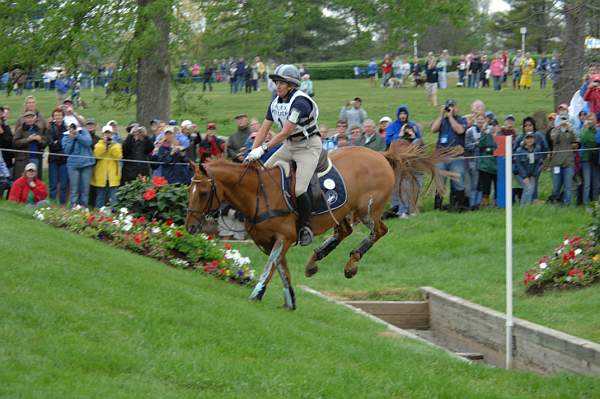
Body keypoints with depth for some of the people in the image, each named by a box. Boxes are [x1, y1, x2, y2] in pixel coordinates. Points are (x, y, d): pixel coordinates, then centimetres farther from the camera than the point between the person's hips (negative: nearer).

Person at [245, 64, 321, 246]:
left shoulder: (300, 102, -23)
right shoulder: (276, 103, 3)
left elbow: (285, 132, -29)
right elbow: (264, 129, 4)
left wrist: (263, 149, -32)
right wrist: (253, 152, -8)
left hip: (309, 147, -8)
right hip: (289, 146, 8)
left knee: (298, 190, -20)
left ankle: (306, 227, -3)